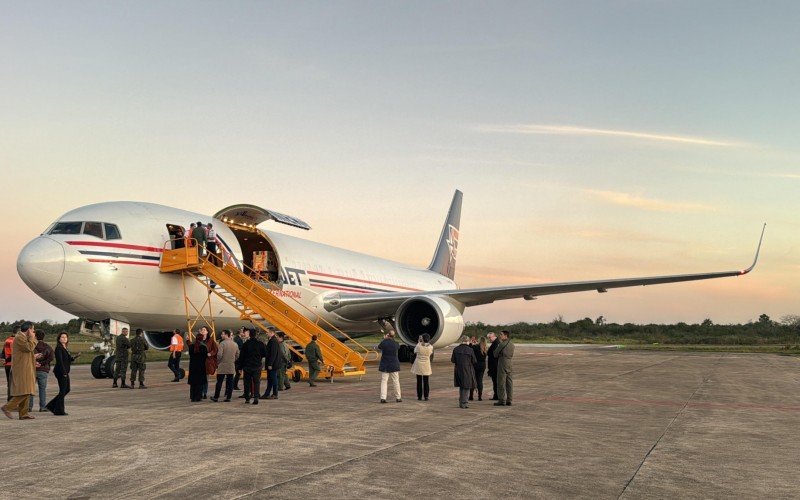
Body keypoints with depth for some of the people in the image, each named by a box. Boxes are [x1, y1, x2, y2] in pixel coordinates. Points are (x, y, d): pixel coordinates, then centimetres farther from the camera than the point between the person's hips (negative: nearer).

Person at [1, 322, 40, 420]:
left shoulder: (23, 338, 20)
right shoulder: (19, 338, -12)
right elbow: (29, 347, -21)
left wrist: (34, 356, 21)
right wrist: (32, 338, -9)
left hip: (25, 369, 11)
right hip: (22, 369, -11)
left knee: (25, 393, 9)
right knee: (24, 391, -14)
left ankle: (23, 414, 11)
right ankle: (7, 407, -8)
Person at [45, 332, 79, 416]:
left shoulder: (66, 348, 16)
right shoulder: (59, 348, -11)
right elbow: (59, 361, -19)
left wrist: (75, 357, 7)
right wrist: (64, 372, -22)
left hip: (65, 372, 9)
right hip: (61, 372, -9)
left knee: (67, 390, 13)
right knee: (63, 390, -4)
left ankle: (52, 406, 21)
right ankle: (59, 410, 4)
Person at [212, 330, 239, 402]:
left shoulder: (222, 343, -12)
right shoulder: (235, 344, 6)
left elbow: (219, 355, -17)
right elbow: (237, 355, 10)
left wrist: (218, 362, -1)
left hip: (222, 366, -4)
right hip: (231, 367, 4)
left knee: (219, 382, 4)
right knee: (230, 382, 7)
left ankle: (216, 397, 10)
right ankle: (228, 397, 6)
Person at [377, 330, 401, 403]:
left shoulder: (383, 342, -11)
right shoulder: (395, 344, -7)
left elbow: (379, 347, 9)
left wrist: (384, 339, 17)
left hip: (385, 365, -1)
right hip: (394, 365, 1)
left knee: (384, 381, 2)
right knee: (396, 381, 9)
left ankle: (383, 398, -7)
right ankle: (398, 398, 15)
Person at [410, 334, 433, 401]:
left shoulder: (419, 345, -15)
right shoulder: (430, 347, -11)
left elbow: (415, 351, 7)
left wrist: (418, 342, 14)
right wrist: (426, 343, 13)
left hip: (418, 365, -1)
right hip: (426, 366, 1)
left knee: (419, 381, 7)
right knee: (426, 382, 8)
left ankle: (419, 397, 9)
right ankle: (426, 396, 7)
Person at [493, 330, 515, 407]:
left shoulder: (502, 344, -12)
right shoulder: (512, 344, 10)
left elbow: (495, 354, -5)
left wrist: (498, 356, 17)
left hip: (502, 364, -7)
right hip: (509, 364, 7)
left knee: (501, 383, -2)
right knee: (509, 383, 9)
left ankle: (502, 400, -2)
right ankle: (509, 400, 12)